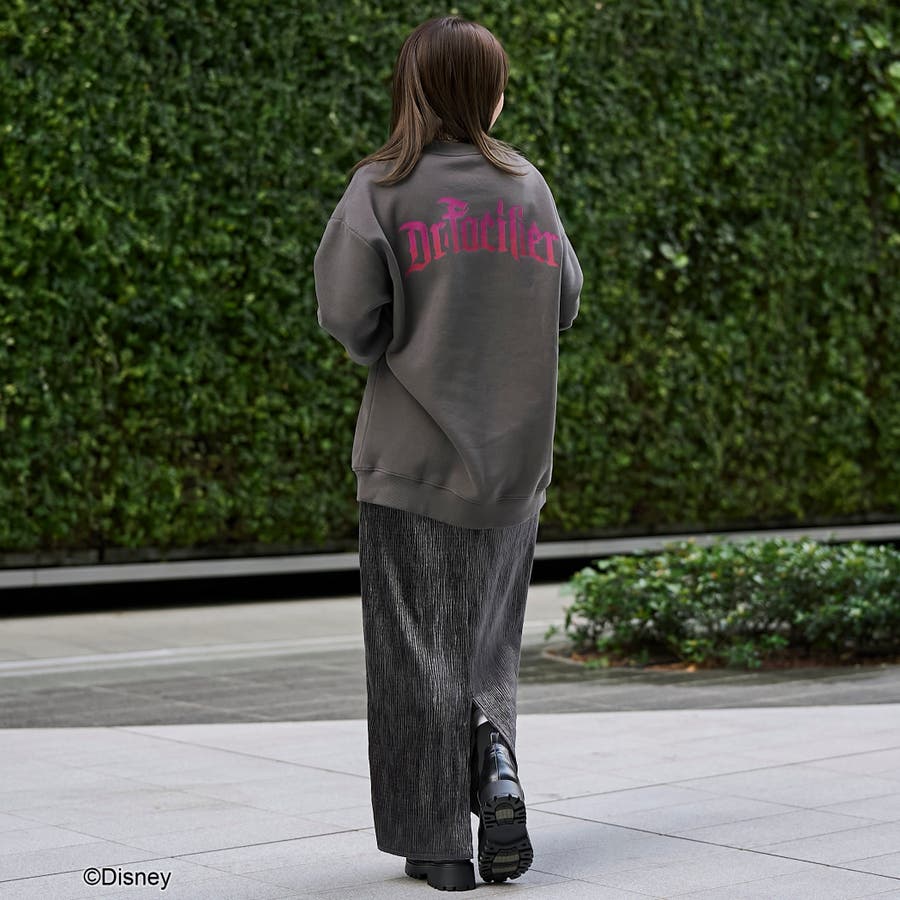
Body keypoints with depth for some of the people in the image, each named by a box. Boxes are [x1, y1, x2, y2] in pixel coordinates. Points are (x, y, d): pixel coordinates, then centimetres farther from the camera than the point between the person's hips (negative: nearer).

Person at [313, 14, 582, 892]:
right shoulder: (528, 185, 4)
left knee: (419, 651, 6)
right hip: (513, 457, 3)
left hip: (413, 456, -3)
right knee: (487, 638, 18)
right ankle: (496, 764, -6)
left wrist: (386, 351, 6)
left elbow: (346, 309, -14)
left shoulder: (382, 187, -7)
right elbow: (564, 301, 10)